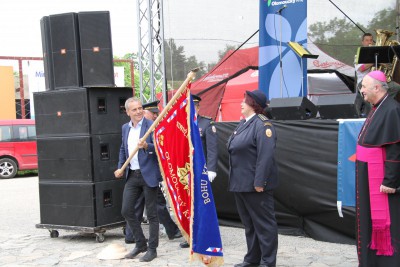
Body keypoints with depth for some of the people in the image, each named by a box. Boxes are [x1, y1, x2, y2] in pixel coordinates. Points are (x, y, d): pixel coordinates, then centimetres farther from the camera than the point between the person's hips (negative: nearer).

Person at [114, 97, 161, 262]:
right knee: (126, 210, 6)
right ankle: (140, 244, 23)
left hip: (148, 175, -6)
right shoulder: (125, 128, 11)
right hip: (132, 175, 6)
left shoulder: (151, 126, -8)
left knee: (151, 213, 2)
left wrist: (147, 146, -30)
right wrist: (120, 168, 13)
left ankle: (152, 249, 14)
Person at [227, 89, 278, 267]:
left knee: (263, 223, 1)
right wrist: (234, 179, 17)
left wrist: (259, 182, -26)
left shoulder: (262, 124, -14)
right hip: (240, 183, 10)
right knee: (248, 223, 17)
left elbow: (266, 156, -22)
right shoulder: (243, 124, 15)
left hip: (255, 184, -10)